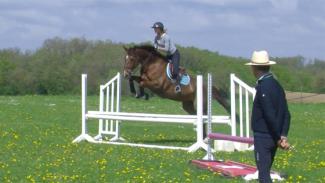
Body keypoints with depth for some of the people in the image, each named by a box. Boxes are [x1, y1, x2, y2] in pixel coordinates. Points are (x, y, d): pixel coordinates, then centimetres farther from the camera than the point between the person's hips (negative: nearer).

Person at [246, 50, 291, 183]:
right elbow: (286, 114, 8)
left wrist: (278, 138, -13)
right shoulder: (277, 85, 11)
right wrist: (283, 136, 0)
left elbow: (270, 116, -22)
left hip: (263, 138, -9)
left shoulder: (263, 87, -18)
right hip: (273, 139, 9)